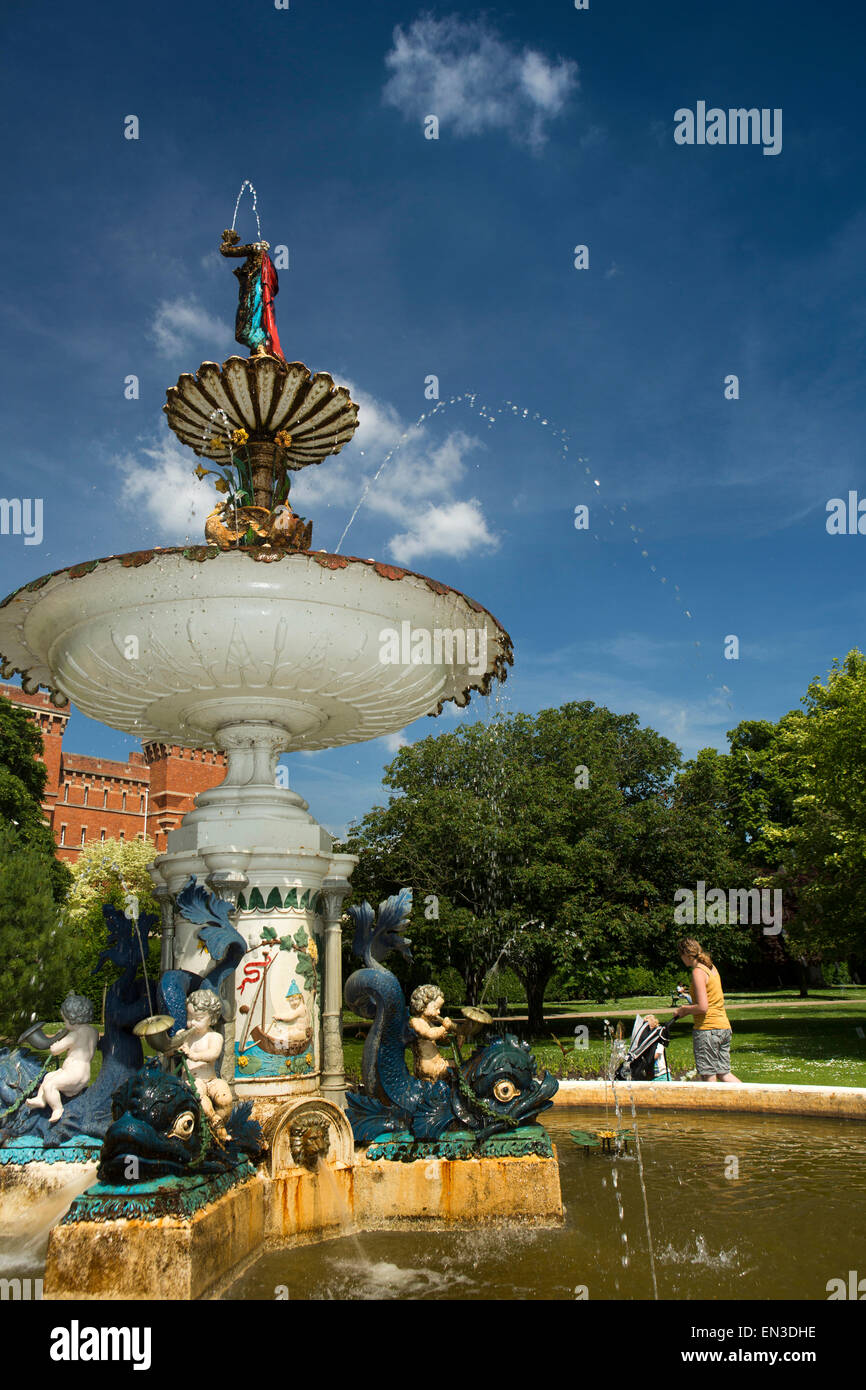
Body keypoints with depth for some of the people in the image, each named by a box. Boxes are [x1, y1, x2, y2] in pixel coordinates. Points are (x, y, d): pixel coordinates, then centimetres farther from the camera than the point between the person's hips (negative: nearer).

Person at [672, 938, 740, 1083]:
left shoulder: (698, 972, -14)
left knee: (708, 1077, -1)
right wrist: (688, 1007, 16)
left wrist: (684, 1010, -3)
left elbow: (702, 1007, -19)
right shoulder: (711, 968, 13)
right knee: (724, 1074, 13)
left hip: (707, 1028, -9)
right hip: (724, 1027, 9)